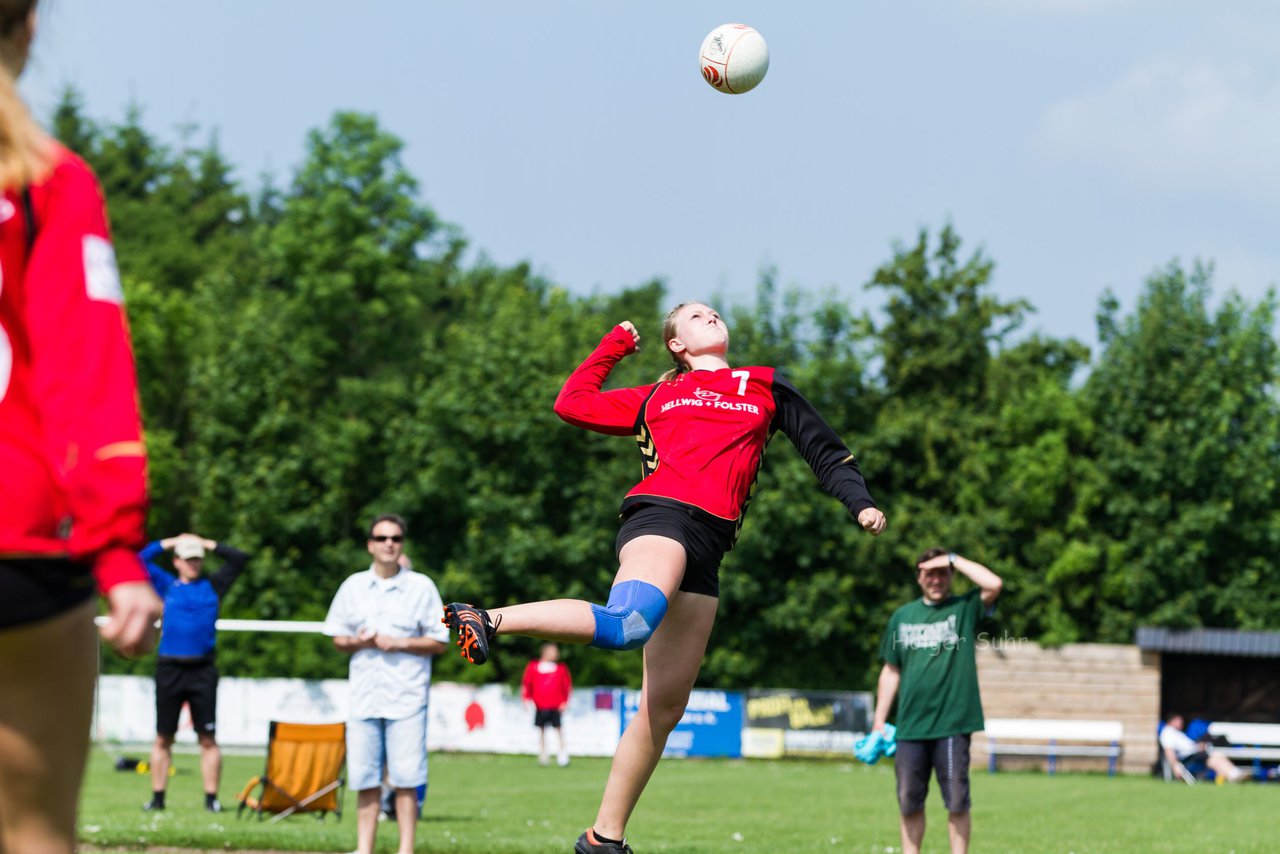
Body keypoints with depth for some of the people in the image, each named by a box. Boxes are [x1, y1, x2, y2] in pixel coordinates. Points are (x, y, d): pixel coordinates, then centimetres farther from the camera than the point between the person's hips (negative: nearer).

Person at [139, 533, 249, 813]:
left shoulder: (213, 586, 12)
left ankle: (211, 798, 0)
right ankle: (157, 797, 7)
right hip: (169, 670, 0)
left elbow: (239, 559, 12)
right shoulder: (166, 585, 11)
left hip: (203, 670, 0)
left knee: (208, 739, -1)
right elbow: (140, 559, 10)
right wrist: (169, 543, 13)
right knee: (163, 738, 3)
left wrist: (208, 544, 12)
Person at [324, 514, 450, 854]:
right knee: (365, 781, 3)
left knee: (405, 781, -7)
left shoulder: (422, 587, 3)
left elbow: (439, 643, 3)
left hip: (407, 700, -3)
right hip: (364, 697, 3)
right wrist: (359, 642, -7)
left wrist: (398, 643, -11)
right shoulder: (353, 586, 11)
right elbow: (338, 638, 15)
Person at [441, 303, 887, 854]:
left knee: (665, 707, 1)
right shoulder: (656, 398, 22)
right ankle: (490, 620, -35)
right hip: (661, 515, -4)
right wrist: (615, 345, 29)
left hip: (706, 552, 4)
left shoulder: (766, 386, 26)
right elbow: (572, 402, 22)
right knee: (630, 624, -38)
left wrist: (859, 503, 12)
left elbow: (823, 449, 27)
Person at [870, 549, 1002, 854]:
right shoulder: (903, 617, 13)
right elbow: (891, 671, 17)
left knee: (957, 803, -2)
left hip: (952, 725, -3)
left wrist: (953, 559, -7)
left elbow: (994, 584, -16)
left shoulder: (965, 609, 4)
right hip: (910, 726, 3)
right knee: (909, 802, 7)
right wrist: (879, 722, 13)